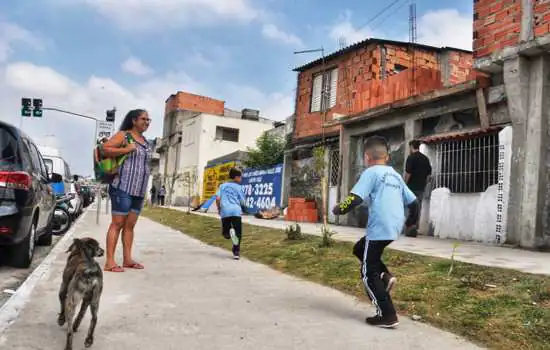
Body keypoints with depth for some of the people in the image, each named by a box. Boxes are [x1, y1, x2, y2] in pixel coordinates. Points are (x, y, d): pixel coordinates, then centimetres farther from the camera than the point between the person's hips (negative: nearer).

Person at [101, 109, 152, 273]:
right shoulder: (124, 135, -2)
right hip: (123, 187, -7)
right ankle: (109, 262, -5)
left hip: (139, 190, 7)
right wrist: (126, 149, -17)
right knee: (117, 224, -7)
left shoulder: (145, 142, 18)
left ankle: (127, 259, 12)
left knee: (130, 225, 8)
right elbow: (105, 149, -12)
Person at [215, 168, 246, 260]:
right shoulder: (238, 187, 9)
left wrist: (219, 209, 19)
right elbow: (242, 202, 7)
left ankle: (230, 232, -21)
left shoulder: (222, 185, 16)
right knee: (238, 233, 6)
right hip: (236, 211, -2)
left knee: (225, 233, 13)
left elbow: (218, 198, 4)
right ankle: (236, 253, -4)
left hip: (225, 211, 2)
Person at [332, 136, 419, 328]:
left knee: (369, 274, 3)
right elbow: (413, 202, 19)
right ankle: (385, 276, 12)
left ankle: (388, 316, 5)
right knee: (359, 249, 28)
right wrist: (409, 221, 37)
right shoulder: (396, 175, 17)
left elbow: (355, 198, -17)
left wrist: (339, 209, 0)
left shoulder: (371, 172, -5)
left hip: (379, 229, -8)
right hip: (394, 228, 8)